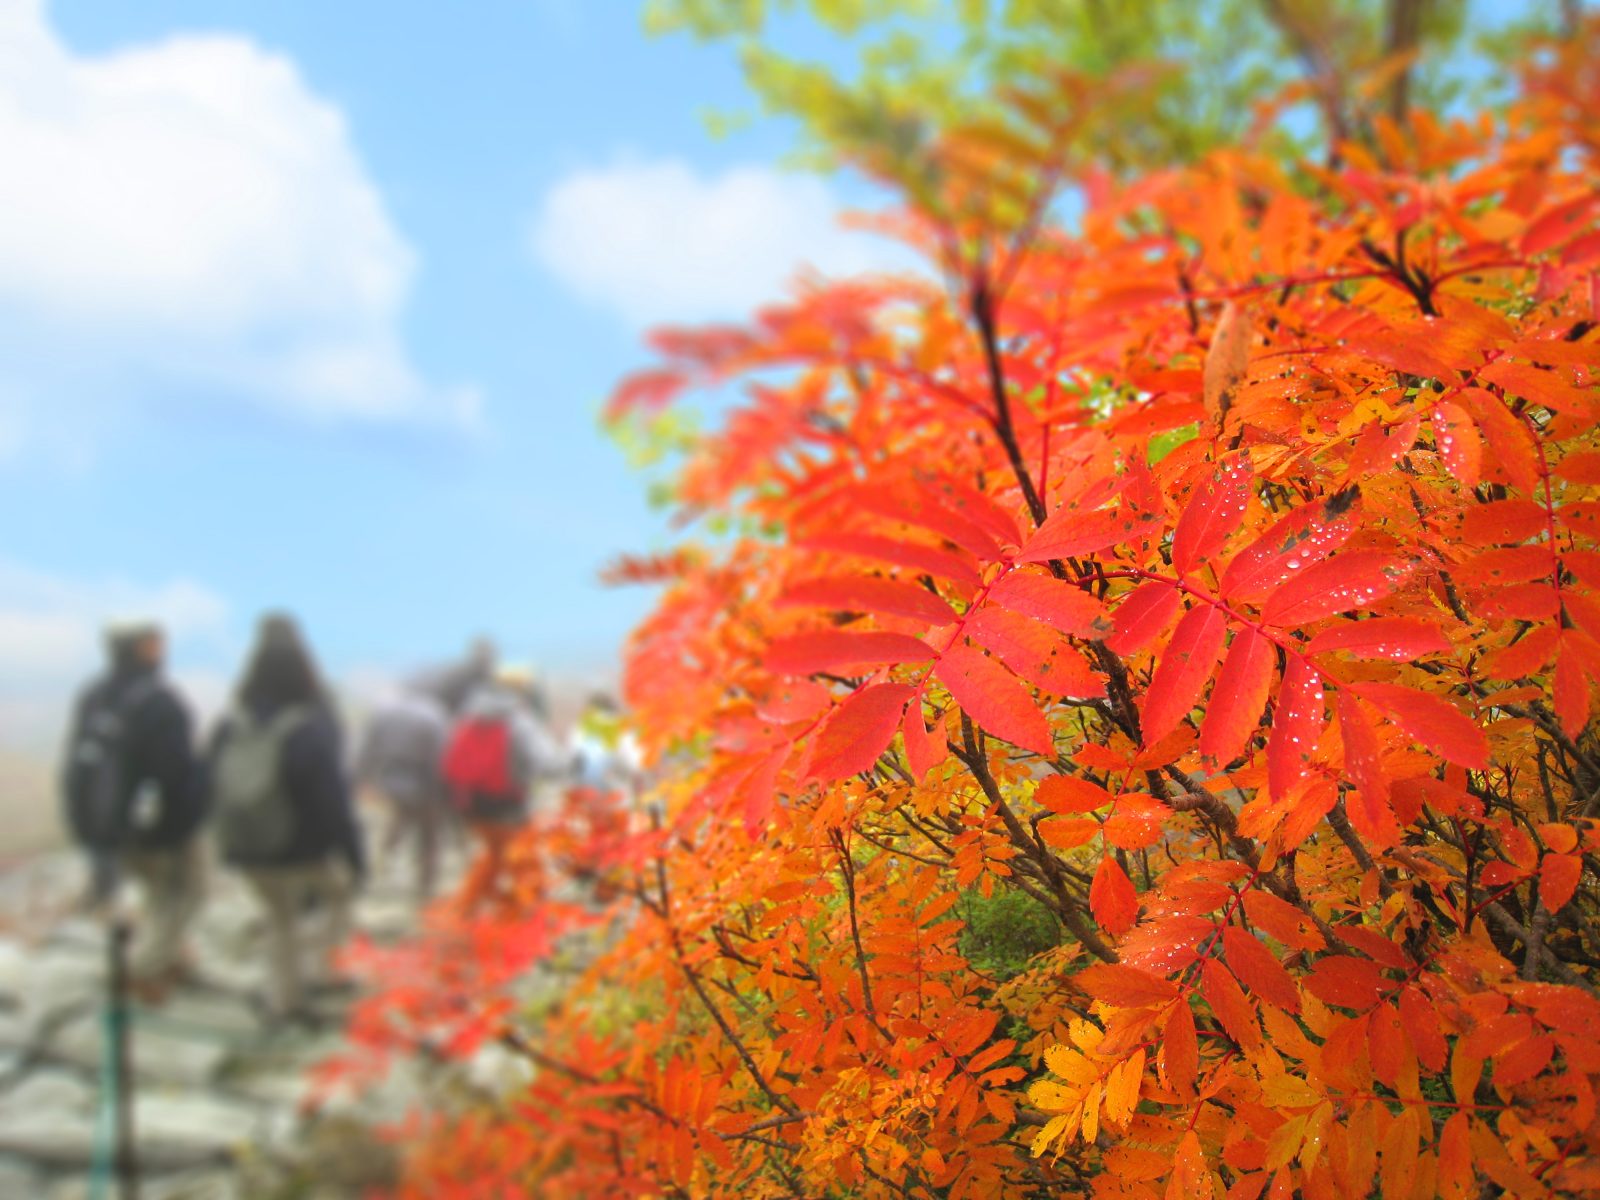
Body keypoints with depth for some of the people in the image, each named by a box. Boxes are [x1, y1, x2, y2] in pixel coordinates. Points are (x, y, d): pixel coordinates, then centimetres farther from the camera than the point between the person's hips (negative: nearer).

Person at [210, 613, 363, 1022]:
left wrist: (231, 845, 18)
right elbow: (334, 800, -21)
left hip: (250, 855, 5)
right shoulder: (311, 731, -25)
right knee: (340, 892, 25)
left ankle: (286, 997, 33)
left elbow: (216, 793, 4)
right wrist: (355, 854, -10)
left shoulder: (228, 727, -7)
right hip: (306, 854, -5)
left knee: (280, 917, 26)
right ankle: (315, 965, 17)